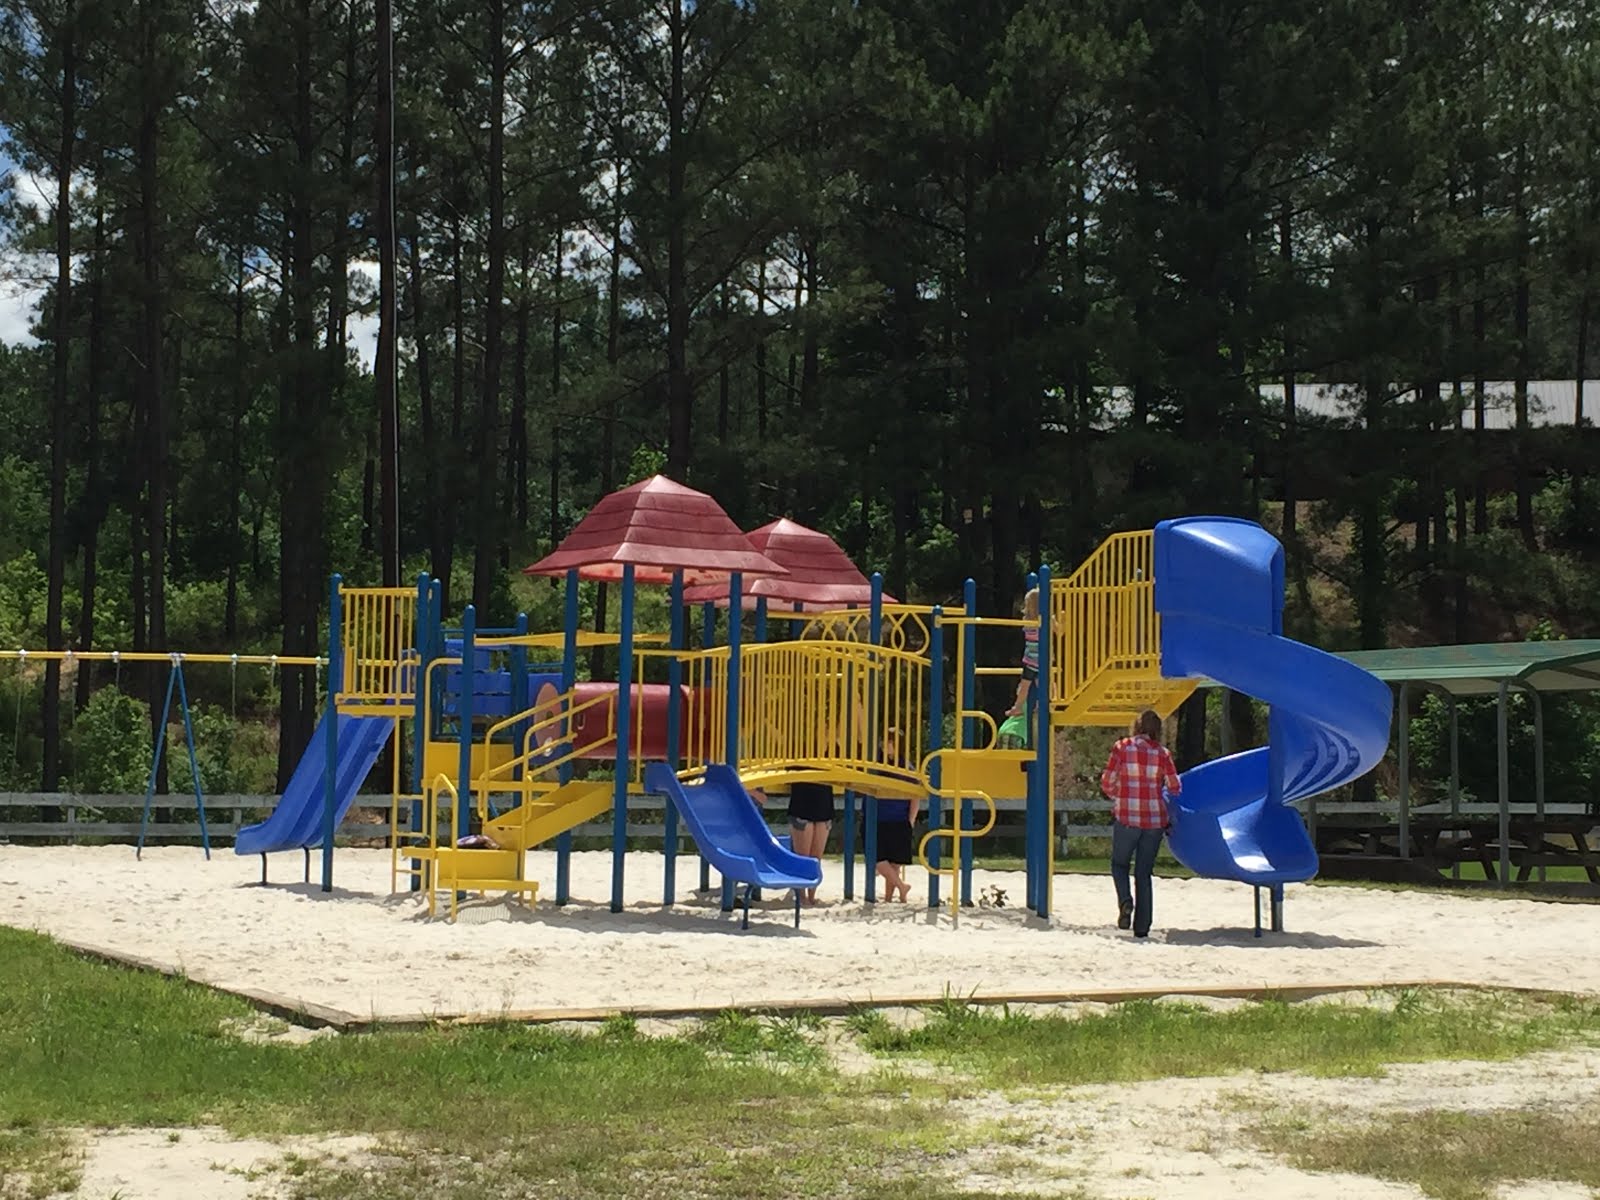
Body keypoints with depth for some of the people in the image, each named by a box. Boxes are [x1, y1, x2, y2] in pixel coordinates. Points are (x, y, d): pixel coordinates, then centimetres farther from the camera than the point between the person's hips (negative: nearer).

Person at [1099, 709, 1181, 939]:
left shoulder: (1122, 748, -3)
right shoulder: (1162, 753, 0)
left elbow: (1106, 783, -3)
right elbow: (1175, 787, 4)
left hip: (1126, 816, -2)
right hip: (1155, 818, 2)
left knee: (1120, 863, 16)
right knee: (1144, 872, 11)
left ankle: (1125, 901, -12)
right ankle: (1142, 926, 6)